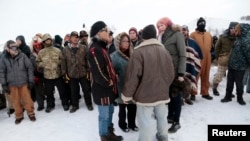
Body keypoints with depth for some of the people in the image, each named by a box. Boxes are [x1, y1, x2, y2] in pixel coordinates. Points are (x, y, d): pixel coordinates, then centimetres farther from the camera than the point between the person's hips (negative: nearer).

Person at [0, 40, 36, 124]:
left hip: (24, 82, -1)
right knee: (16, 101, 10)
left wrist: (30, 81, -3)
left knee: (27, 99, 4)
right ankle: (19, 116, 28)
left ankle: (31, 113, 23)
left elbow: (30, 68, -2)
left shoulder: (22, 56, -5)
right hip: (12, 84, 1)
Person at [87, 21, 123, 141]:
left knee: (110, 111, 21)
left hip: (108, 88, 10)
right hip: (102, 89, -10)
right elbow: (98, 72, -25)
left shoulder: (102, 47, 12)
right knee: (104, 115, 7)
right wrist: (108, 83, -12)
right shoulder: (94, 50, -19)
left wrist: (113, 77, 6)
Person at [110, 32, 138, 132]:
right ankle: (122, 124, 36)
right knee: (122, 107, 14)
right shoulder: (114, 56, -12)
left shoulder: (131, 54, 7)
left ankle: (132, 124, 37)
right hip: (122, 87, -5)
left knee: (132, 106, 15)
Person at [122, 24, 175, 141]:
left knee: (146, 123, 3)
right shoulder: (164, 51, 4)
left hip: (145, 95, -6)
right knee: (161, 117, 23)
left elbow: (132, 77, -18)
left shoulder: (139, 52, -15)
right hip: (162, 93, 7)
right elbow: (171, 74, 9)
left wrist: (126, 95, -5)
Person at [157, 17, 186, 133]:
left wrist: (181, 73, -18)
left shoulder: (177, 34, -7)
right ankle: (170, 116, 31)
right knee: (169, 94, 15)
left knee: (176, 96, 4)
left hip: (175, 71, -5)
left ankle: (176, 122, 16)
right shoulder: (162, 37, 11)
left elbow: (182, 55, -12)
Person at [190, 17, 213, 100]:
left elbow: (210, 45, 23)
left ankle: (205, 93, 23)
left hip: (207, 59, 5)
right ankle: (193, 93, 7)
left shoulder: (209, 35, 14)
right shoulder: (193, 34, -2)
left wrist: (207, 53, 16)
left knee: (205, 77, 12)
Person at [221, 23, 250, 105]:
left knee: (239, 83, 7)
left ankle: (240, 98, 25)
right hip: (231, 65, 8)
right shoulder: (239, 38, 10)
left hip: (240, 67, -8)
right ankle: (228, 96, 25)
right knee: (229, 82, 13)